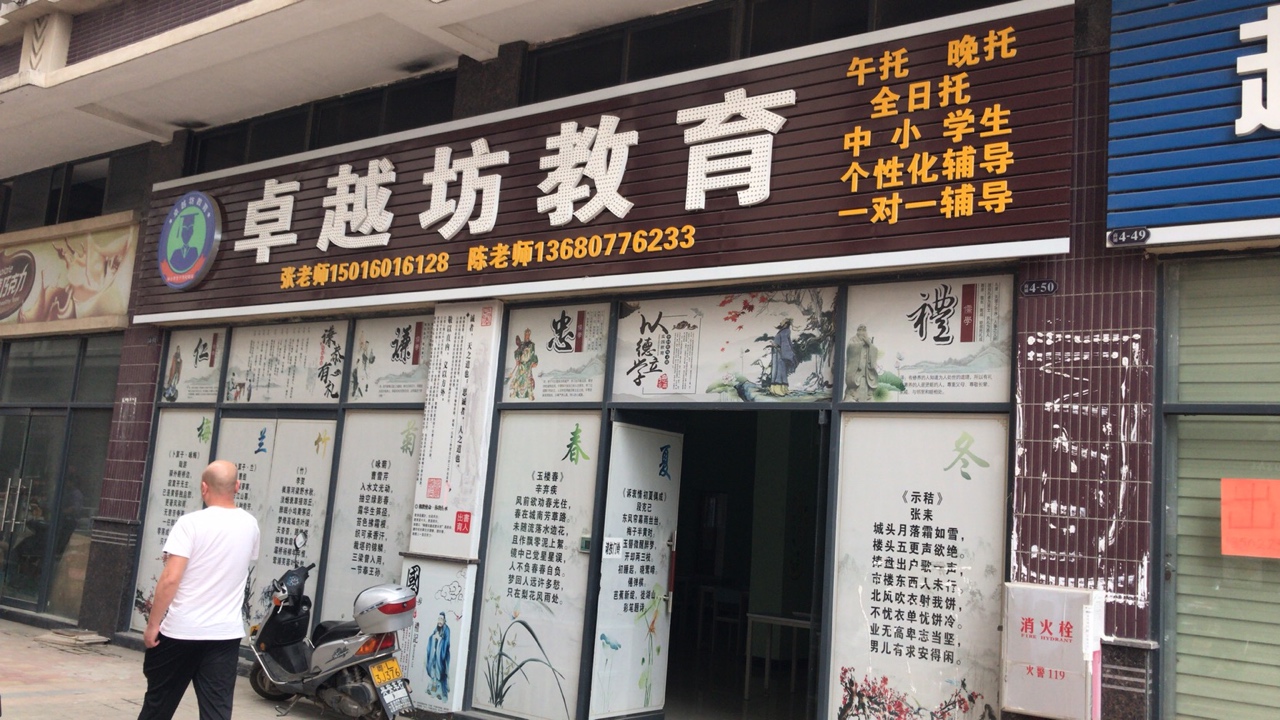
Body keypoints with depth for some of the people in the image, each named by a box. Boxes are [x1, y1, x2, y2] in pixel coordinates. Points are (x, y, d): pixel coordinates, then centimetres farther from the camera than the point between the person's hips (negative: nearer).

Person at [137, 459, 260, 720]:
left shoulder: (191, 523, -12)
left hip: (181, 630, -3)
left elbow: (170, 579, -17)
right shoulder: (249, 525, 4)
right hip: (227, 633, 3)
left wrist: (153, 624, -9)